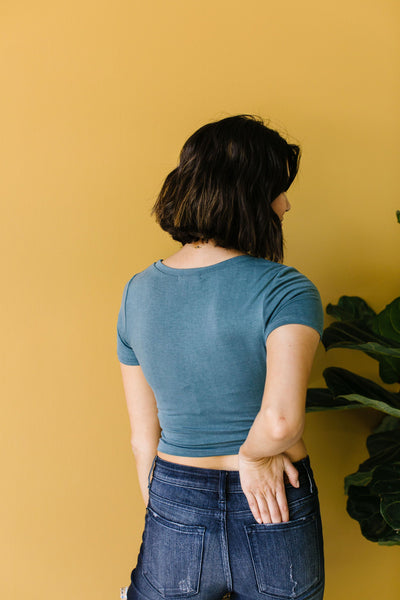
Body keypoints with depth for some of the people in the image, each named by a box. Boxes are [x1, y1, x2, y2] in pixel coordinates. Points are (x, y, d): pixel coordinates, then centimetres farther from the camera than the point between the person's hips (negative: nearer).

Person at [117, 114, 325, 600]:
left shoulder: (137, 292, -3)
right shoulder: (285, 290, -17)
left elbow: (143, 438, 2)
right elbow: (282, 418, -32)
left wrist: (160, 512, 14)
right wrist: (253, 452, -11)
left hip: (175, 509, 3)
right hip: (275, 521, -2)